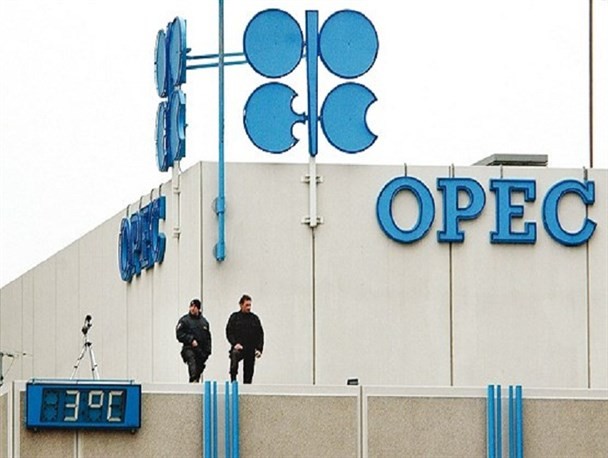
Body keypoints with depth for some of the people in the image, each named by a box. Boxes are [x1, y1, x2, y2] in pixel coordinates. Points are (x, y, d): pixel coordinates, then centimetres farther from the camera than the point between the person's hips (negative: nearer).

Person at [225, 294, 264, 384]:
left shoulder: (254, 318, 12)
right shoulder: (234, 317, 5)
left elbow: (260, 335, 12)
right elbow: (229, 332, 0)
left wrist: (259, 349, 1)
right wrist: (235, 343, -15)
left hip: (251, 350, 3)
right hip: (238, 347, -3)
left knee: (248, 372, 3)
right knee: (234, 355, -34)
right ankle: (233, 382, -29)